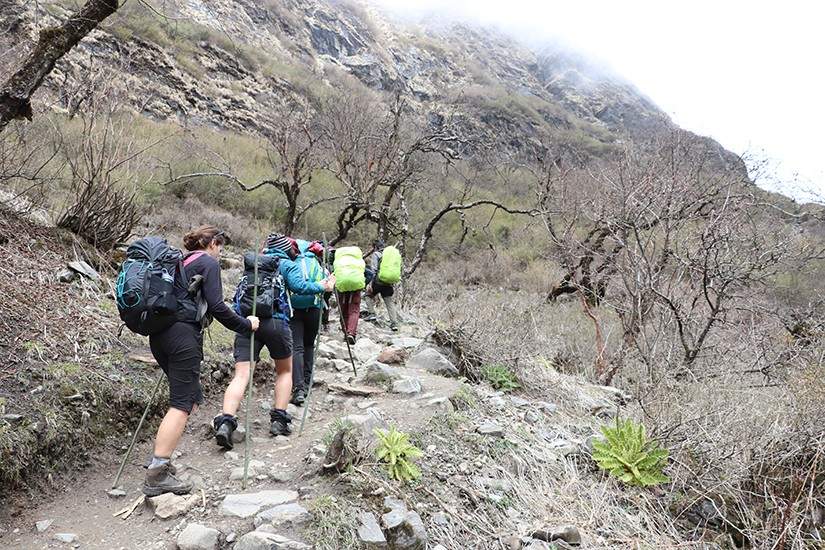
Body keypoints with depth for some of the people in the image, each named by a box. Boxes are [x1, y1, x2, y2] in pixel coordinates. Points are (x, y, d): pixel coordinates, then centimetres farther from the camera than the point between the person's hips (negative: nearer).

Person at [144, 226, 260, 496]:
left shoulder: (180, 262, 22)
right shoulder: (209, 263, -2)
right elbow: (216, 306, -11)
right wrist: (246, 325, -2)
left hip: (160, 334, 9)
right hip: (184, 335, -9)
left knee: (192, 397, 16)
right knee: (181, 404, -8)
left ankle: (159, 460, 14)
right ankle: (157, 476, -12)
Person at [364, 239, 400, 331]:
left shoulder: (375, 254, -1)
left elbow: (373, 270, -11)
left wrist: (370, 283, -13)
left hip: (378, 282, -5)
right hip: (388, 283, 6)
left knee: (368, 295, 17)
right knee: (389, 302, 9)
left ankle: (371, 314, 6)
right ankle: (394, 323, 1)